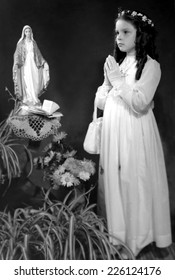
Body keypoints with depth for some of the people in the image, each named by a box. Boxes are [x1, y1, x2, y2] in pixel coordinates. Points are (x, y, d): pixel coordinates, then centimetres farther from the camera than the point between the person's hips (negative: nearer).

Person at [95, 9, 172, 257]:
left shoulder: (150, 66, -7)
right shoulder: (116, 63, 13)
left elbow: (140, 103, -18)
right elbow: (100, 103, 13)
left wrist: (118, 80, -15)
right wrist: (108, 80, -1)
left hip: (135, 132, -6)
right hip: (113, 131, 7)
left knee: (135, 182, 0)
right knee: (113, 179, 11)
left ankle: (138, 236, 18)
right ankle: (116, 231, 27)